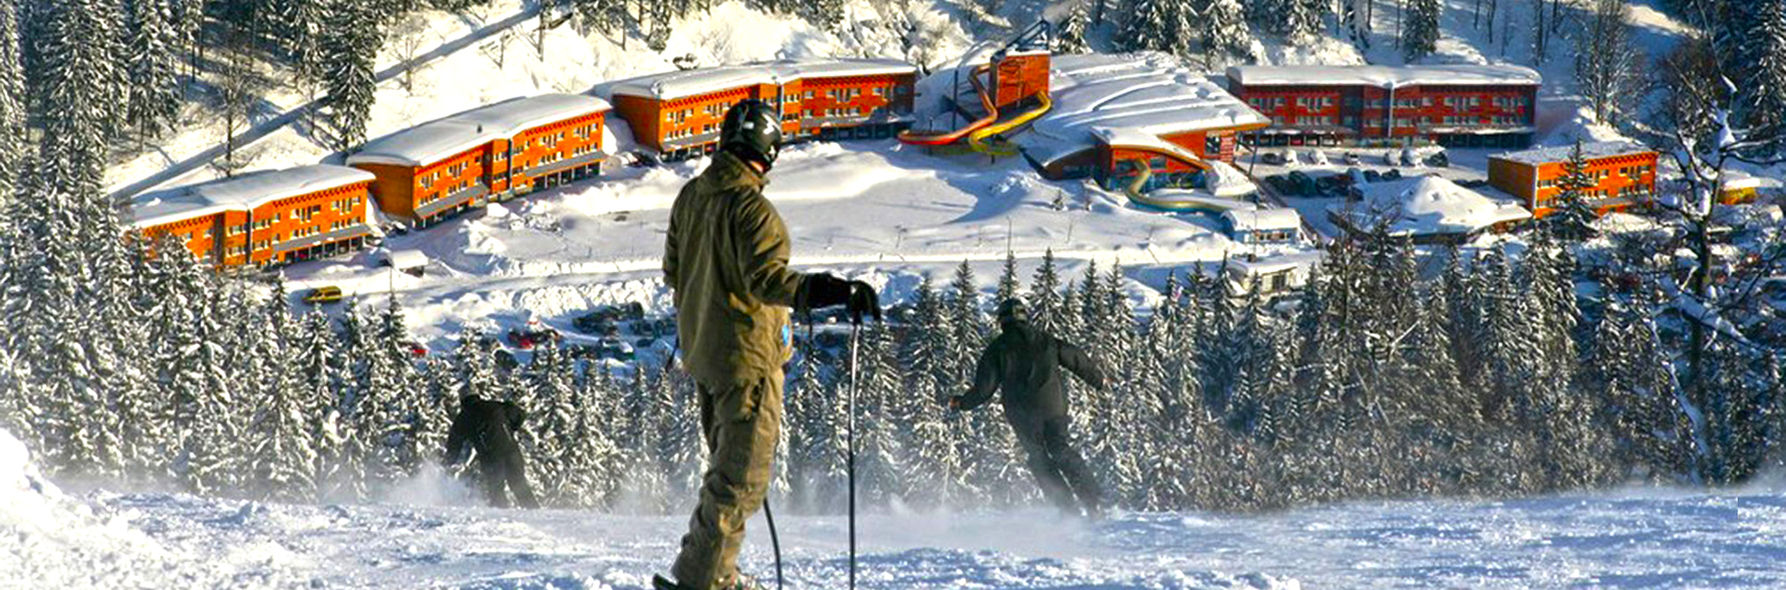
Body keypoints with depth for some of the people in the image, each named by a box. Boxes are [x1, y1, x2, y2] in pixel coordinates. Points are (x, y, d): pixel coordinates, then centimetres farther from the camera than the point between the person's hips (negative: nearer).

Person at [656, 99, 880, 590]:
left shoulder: (691, 196, 6)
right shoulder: (751, 208, -21)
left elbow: (673, 271, 17)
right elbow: (767, 278, -31)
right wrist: (837, 291, -39)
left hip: (701, 350, 9)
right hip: (747, 354, -9)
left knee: (728, 464, 21)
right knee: (742, 478, -3)